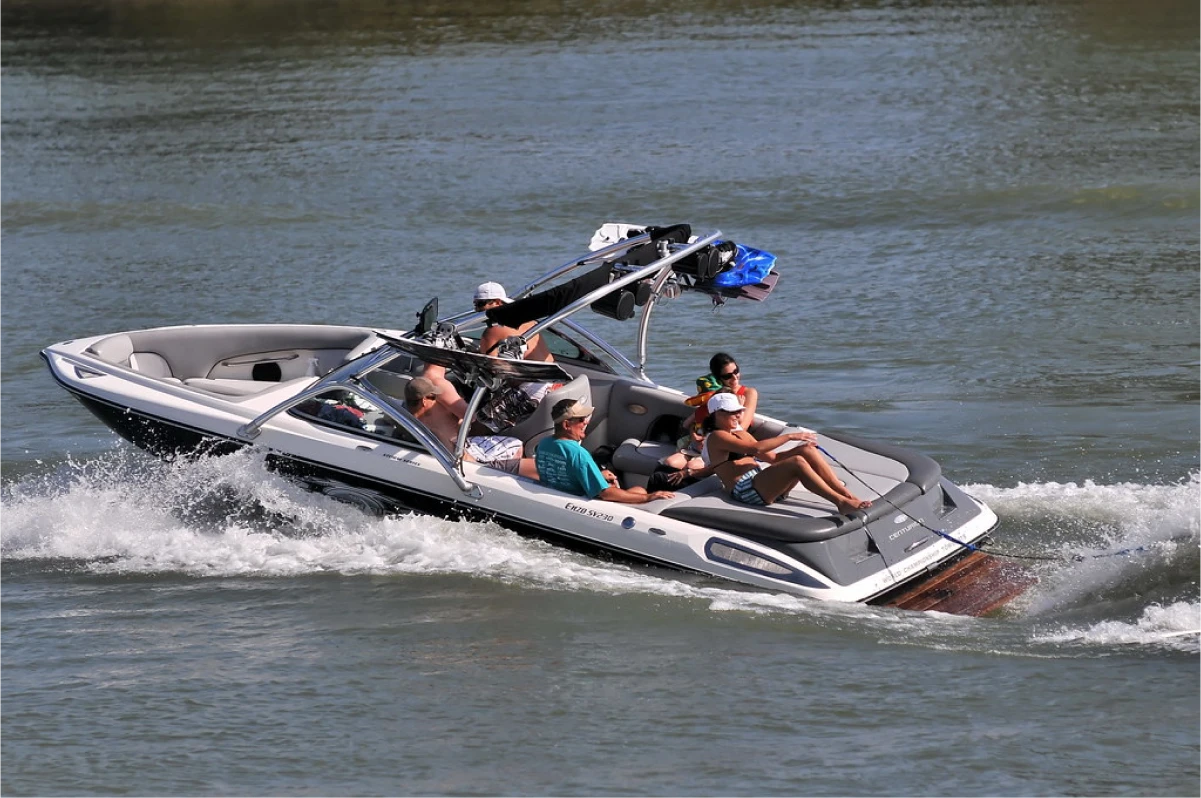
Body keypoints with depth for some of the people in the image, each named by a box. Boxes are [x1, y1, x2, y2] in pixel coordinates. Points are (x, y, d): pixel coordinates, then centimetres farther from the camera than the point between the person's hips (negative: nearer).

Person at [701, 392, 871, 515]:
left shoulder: (741, 434, 28)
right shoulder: (716, 437, -2)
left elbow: (772, 457, 23)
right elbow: (755, 449, -16)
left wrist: (801, 447, 8)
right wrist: (789, 437, -15)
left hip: (761, 484, 9)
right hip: (744, 491, -9)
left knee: (807, 451, -7)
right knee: (797, 463, -29)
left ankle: (846, 494, -15)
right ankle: (841, 503, -37)